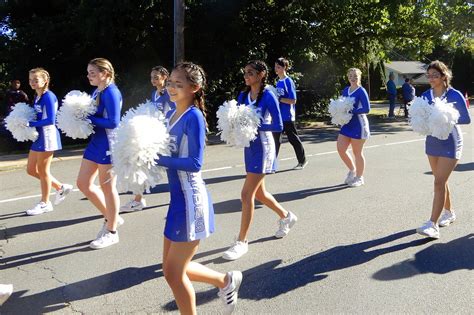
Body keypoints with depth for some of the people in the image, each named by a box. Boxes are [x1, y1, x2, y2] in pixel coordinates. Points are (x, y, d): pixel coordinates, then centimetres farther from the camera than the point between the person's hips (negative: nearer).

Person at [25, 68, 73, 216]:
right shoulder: (36, 96, 12)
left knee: (42, 170, 2)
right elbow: (37, 116, 14)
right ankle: (61, 187, 27)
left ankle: (45, 203, 18)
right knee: (31, 169, 14)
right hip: (38, 136, 9)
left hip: (47, 135, -9)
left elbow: (50, 120, -20)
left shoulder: (48, 96, -15)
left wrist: (30, 124, -19)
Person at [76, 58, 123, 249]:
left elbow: (113, 122, -21)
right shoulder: (96, 92, 12)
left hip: (109, 144, -9)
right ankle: (112, 217, 27)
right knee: (83, 183, 12)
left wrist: (89, 118, -15)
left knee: (107, 187, 2)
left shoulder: (111, 92, -15)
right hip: (96, 142, 9)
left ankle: (111, 232, 18)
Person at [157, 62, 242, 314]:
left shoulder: (194, 116, -16)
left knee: (173, 273, 5)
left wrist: (157, 159, -22)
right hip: (178, 197, 9)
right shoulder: (171, 115, 9)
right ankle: (226, 281, 37)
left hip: (191, 199, -9)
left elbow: (194, 163, -22)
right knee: (173, 269, 18)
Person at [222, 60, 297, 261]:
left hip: (262, 146, -8)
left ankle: (242, 241, 4)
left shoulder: (268, 96, -11)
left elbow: (278, 126, -13)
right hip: (249, 146, 8)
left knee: (247, 195, -8)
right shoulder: (243, 96, 9)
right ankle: (286, 216, 42)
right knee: (259, 193, 18)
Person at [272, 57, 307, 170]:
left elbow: (293, 100, -17)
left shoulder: (288, 81, -12)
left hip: (287, 117, -7)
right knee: (275, 139, 7)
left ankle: (302, 160, 23)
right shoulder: (278, 82, 10)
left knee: (293, 139, 5)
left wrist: (279, 98, -22)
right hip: (278, 117, 7)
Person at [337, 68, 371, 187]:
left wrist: (351, 111, -22)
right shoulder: (345, 90, 9)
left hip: (358, 125, -7)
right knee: (340, 149, 4)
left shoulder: (361, 91, -12)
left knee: (357, 152, 3)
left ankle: (359, 178, 20)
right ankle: (352, 170, 27)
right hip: (347, 124, 7)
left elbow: (367, 108, -18)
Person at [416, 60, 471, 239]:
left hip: (450, 143, -6)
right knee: (441, 181, 17)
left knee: (439, 182, -13)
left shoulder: (455, 95, -11)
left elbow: (466, 119, -8)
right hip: (432, 142, 6)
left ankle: (433, 225, -13)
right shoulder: (426, 95, 3)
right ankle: (449, 212, 36)